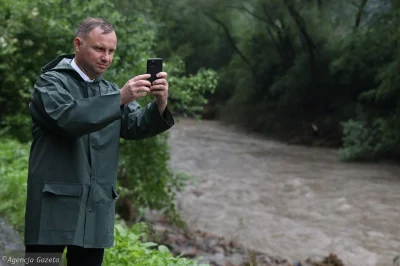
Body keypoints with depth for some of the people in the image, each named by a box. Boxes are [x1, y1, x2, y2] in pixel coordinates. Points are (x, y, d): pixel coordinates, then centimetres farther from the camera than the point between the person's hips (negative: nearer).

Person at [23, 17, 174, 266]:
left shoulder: (110, 90, 15)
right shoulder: (51, 82, -2)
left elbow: (137, 126, 2)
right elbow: (67, 118, -21)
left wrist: (160, 104, -18)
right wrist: (120, 99, -28)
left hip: (97, 208, 5)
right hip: (55, 205, -5)